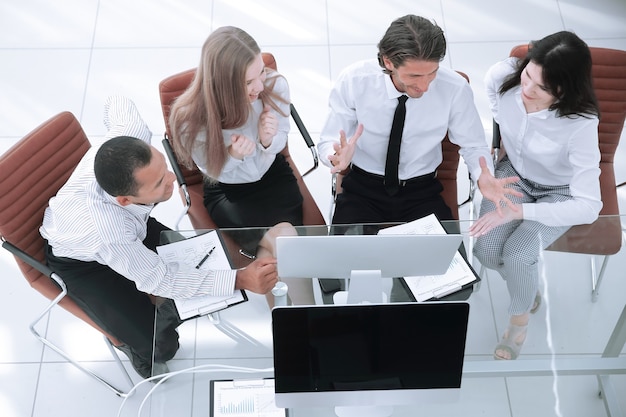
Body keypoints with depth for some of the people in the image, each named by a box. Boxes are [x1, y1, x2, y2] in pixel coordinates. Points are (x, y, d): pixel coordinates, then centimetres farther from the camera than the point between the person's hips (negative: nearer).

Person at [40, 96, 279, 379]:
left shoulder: (131, 138, -36)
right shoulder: (108, 232, -48)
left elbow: (116, 103, -10)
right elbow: (158, 279, -30)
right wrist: (240, 279, -38)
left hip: (129, 225, 6)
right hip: (83, 262, -5)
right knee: (160, 343, -14)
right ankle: (137, 347, 22)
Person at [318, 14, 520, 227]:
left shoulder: (456, 88, -15)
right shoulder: (353, 80, -16)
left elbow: (473, 145, -1)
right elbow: (328, 142, -7)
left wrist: (484, 177, -23)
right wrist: (339, 157, -31)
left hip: (422, 194, 1)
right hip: (362, 189, -1)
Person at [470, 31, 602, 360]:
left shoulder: (580, 124, -38)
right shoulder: (504, 76, -26)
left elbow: (588, 207, -38)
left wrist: (517, 211, -42)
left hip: (560, 192, -4)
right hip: (514, 173, 4)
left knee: (517, 253, -24)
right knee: (485, 250, -16)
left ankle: (520, 317, 9)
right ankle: (529, 289, 19)